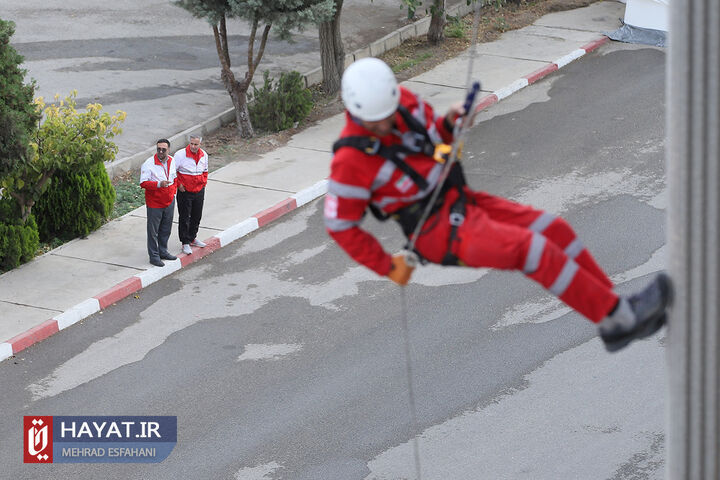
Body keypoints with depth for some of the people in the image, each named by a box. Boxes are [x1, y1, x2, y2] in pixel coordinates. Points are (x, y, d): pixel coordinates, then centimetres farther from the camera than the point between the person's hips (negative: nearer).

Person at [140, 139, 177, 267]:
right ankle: (154, 256, 11)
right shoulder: (149, 164, -18)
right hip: (154, 203, -6)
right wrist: (159, 184, -33)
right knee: (153, 231, 2)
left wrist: (173, 191, 11)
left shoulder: (171, 161, 3)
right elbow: (143, 183, -21)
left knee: (166, 229, 18)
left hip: (169, 202, 6)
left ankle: (163, 251, 33)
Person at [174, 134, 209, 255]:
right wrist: (179, 184, -12)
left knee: (197, 216, 15)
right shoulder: (180, 154, -15)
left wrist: (203, 184, 9)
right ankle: (185, 243, 6)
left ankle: (192, 238, 31)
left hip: (199, 191, 5)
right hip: (185, 191, -5)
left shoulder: (204, 155, 3)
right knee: (184, 218, -1)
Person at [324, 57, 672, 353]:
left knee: (555, 230, -5)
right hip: (437, 230, -8)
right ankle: (617, 318, -18)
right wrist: (389, 268, -9)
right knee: (533, 248, -22)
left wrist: (449, 122, -6)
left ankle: (620, 309, 0)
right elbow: (340, 227, -11)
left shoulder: (405, 100, -1)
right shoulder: (351, 161, -20)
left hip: (460, 199, 8)